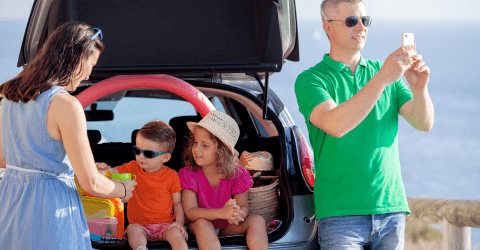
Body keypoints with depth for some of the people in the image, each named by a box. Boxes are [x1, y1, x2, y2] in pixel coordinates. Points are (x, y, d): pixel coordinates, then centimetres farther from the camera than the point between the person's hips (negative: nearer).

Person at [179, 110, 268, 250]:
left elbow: (243, 207, -9)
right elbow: (190, 212, -23)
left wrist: (236, 215, -38)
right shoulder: (189, 174, -14)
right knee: (202, 223, -35)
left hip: (227, 228, 2)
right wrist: (221, 213, -42)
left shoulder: (236, 174, -10)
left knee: (257, 220, -21)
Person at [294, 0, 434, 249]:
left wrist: (419, 88, -16)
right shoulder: (310, 79, -1)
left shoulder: (382, 71, 13)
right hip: (340, 212, -4)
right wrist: (382, 80, -26)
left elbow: (424, 123, 4)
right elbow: (334, 125, -20)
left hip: (391, 209, 4)